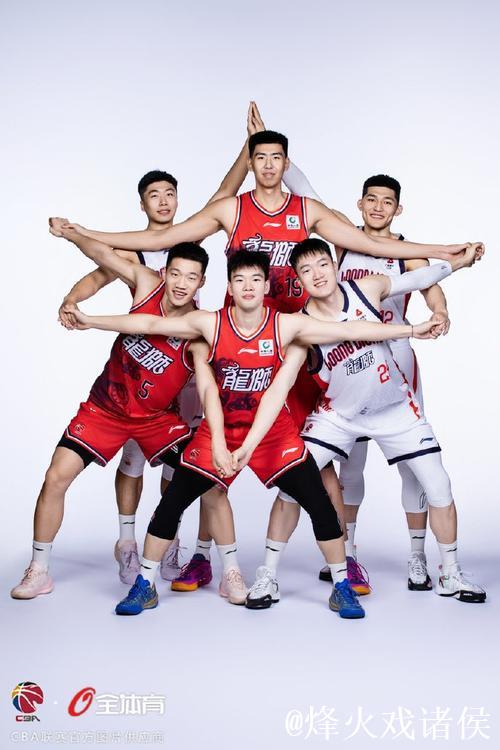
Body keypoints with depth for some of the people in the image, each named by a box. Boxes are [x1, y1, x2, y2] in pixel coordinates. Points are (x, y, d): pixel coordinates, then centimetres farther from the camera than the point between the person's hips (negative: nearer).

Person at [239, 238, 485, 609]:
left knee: (439, 488, 1)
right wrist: (249, 444, -34)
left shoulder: (367, 288, -16)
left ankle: (450, 576, 22)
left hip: (395, 408, 2)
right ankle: (268, 576, 3)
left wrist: (459, 261, 5)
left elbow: (418, 278, 4)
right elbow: (279, 388, -26)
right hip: (338, 414, -2)